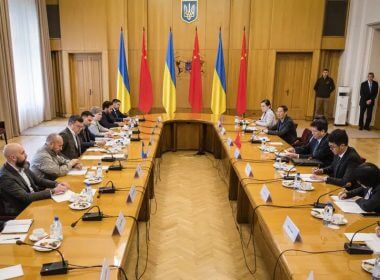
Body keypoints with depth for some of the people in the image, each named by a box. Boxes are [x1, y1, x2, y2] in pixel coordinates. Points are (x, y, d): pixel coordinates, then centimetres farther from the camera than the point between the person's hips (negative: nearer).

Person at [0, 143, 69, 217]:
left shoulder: (22, 166, 0)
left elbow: (38, 180, 10)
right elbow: (26, 197, -26)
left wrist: (57, 184, -7)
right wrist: (52, 191, -26)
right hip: (21, 212, -7)